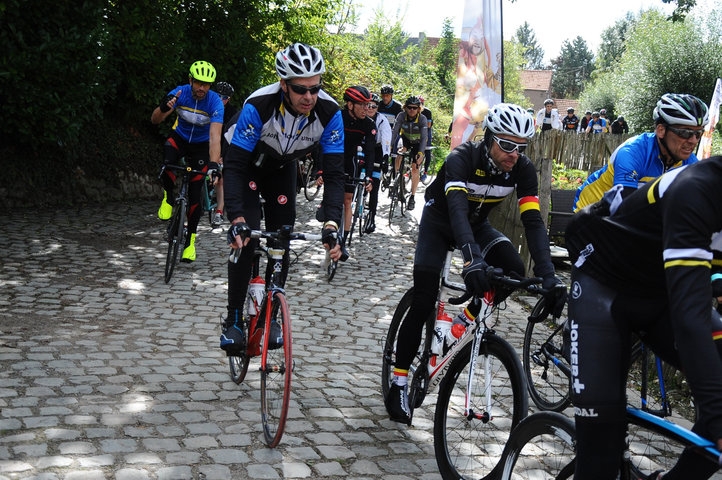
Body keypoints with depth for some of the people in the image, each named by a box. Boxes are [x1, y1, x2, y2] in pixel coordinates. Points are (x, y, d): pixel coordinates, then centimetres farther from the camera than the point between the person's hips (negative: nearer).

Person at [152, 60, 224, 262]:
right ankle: (168, 197, -7)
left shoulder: (215, 102, -26)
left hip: (201, 145, -1)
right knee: (168, 160, -36)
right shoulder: (179, 93, -21)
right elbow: (155, 120, -26)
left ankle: (190, 240, 10)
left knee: (195, 195, -6)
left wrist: (214, 164, -50)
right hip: (180, 137, 1)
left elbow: (215, 137, -35)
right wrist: (163, 108, -49)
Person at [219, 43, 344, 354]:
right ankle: (234, 320, -5)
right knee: (246, 236, -17)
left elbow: (334, 174, -27)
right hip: (248, 164, -3)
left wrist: (330, 224, -40)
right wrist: (237, 219, -48)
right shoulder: (258, 106, -38)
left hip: (283, 168, 3)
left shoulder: (329, 113, -30)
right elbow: (234, 166, -36)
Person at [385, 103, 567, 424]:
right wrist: (472, 258, -65)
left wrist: (548, 276, -41)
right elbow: (457, 209, -49)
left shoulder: (522, 168, -21)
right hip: (440, 221, -4)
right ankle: (398, 383, 1)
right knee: (422, 305, -12)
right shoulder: (462, 159, -33)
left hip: (477, 224, 4)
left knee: (514, 270, -23)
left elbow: (533, 222, -28)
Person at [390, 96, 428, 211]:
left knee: (415, 169, -8)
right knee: (399, 153, -31)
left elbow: (424, 138, -31)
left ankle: (412, 197, 2)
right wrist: (390, 146, -39)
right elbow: (394, 131, -27)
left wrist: (420, 153, -44)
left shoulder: (422, 119, -27)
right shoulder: (401, 116, -23)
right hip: (405, 139, 2)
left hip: (417, 143, -2)